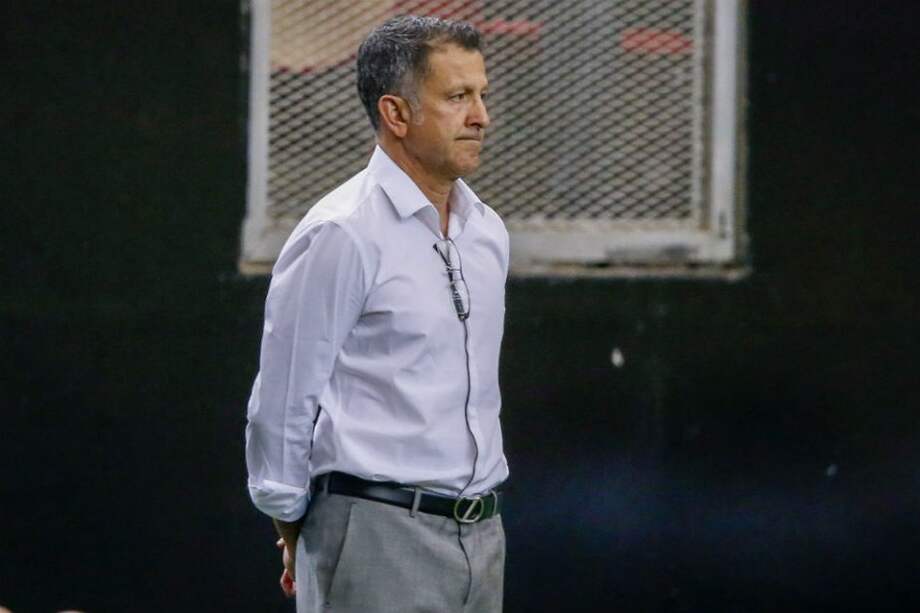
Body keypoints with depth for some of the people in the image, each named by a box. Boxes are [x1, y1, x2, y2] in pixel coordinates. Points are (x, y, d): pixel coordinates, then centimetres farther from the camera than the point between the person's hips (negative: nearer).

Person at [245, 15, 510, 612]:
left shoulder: (488, 232, 13)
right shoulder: (341, 236, -11)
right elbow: (281, 404, -7)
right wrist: (300, 537, 2)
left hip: (481, 536, 7)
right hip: (377, 536, -7)